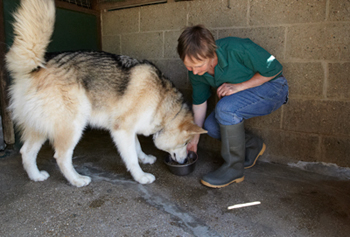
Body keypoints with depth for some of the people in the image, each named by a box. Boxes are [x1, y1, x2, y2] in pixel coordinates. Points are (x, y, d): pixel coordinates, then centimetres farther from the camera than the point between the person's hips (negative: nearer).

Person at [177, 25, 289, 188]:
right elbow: (199, 102, 1)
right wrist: (194, 137, 7)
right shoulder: (195, 69, -12)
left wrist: (239, 86, -27)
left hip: (271, 87, -6)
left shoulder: (237, 49, -33)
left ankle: (233, 169, -14)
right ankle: (253, 146, 14)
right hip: (243, 95, 7)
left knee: (225, 108, -31)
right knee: (210, 126, -11)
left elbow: (274, 69, -19)